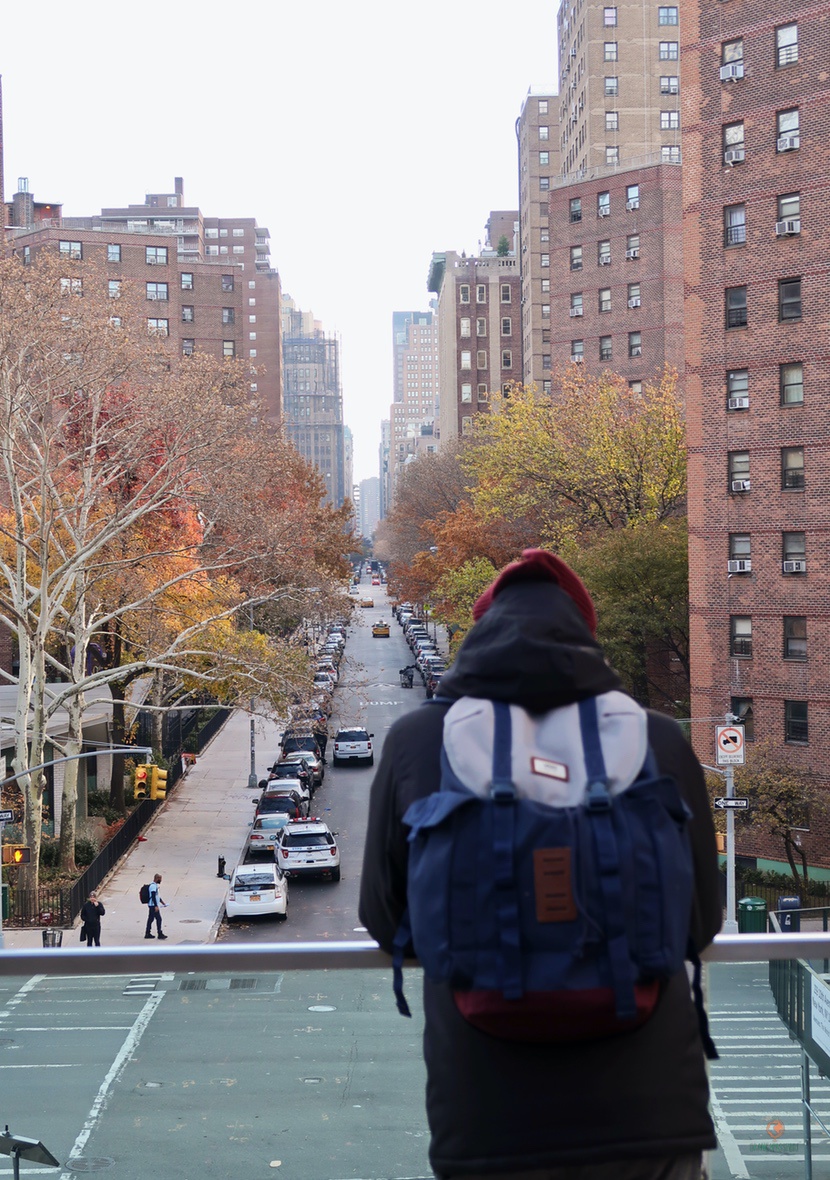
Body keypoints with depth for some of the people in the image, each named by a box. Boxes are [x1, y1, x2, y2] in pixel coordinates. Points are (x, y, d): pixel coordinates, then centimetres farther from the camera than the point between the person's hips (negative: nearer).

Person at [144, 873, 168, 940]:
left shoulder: (155, 885, 16)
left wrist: (162, 902, 26)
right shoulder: (153, 886, -17)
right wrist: (156, 906, -26)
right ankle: (160, 934, -6)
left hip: (153, 906, 10)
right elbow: (153, 896, -23)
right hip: (153, 906, -10)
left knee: (150, 919, 11)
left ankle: (147, 934, 15)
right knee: (158, 919, -7)